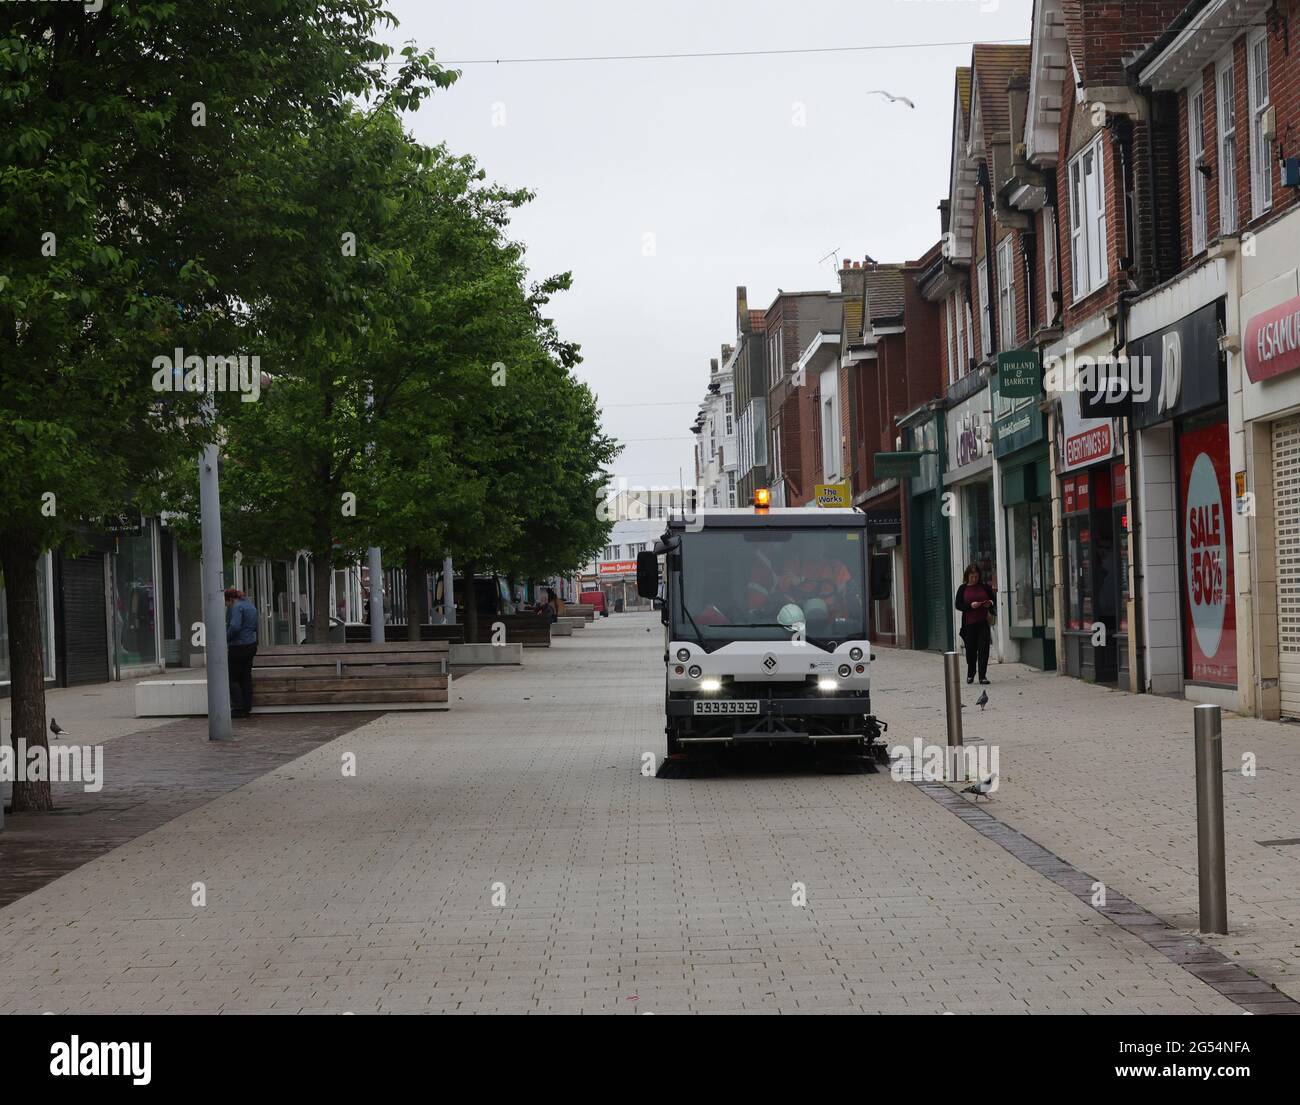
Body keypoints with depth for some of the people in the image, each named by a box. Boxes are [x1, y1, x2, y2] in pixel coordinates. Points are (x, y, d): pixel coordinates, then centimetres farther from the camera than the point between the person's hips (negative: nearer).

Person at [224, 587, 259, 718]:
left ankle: (240, 708, -3)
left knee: (233, 678, -1)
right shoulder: (251, 606, 15)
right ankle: (247, 708, 12)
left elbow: (234, 627, -26)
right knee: (246, 677, 12)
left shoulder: (237, 607, -14)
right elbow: (255, 627, 21)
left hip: (239, 647, -9)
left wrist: (225, 641, -14)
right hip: (251, 644, 9)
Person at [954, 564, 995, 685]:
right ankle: (970, 674, 28)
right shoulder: (963, 589, 4)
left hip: (983, 623, 0)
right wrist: (970, 605, -17)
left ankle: (983, 676, -4)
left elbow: (994, 598, 15)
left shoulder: (985, 587, 6)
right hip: (969, 624, 0)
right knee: (971, 649, 8)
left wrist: (990, 603, -9)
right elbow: (958, 605, -1)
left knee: (983, 649, -7)